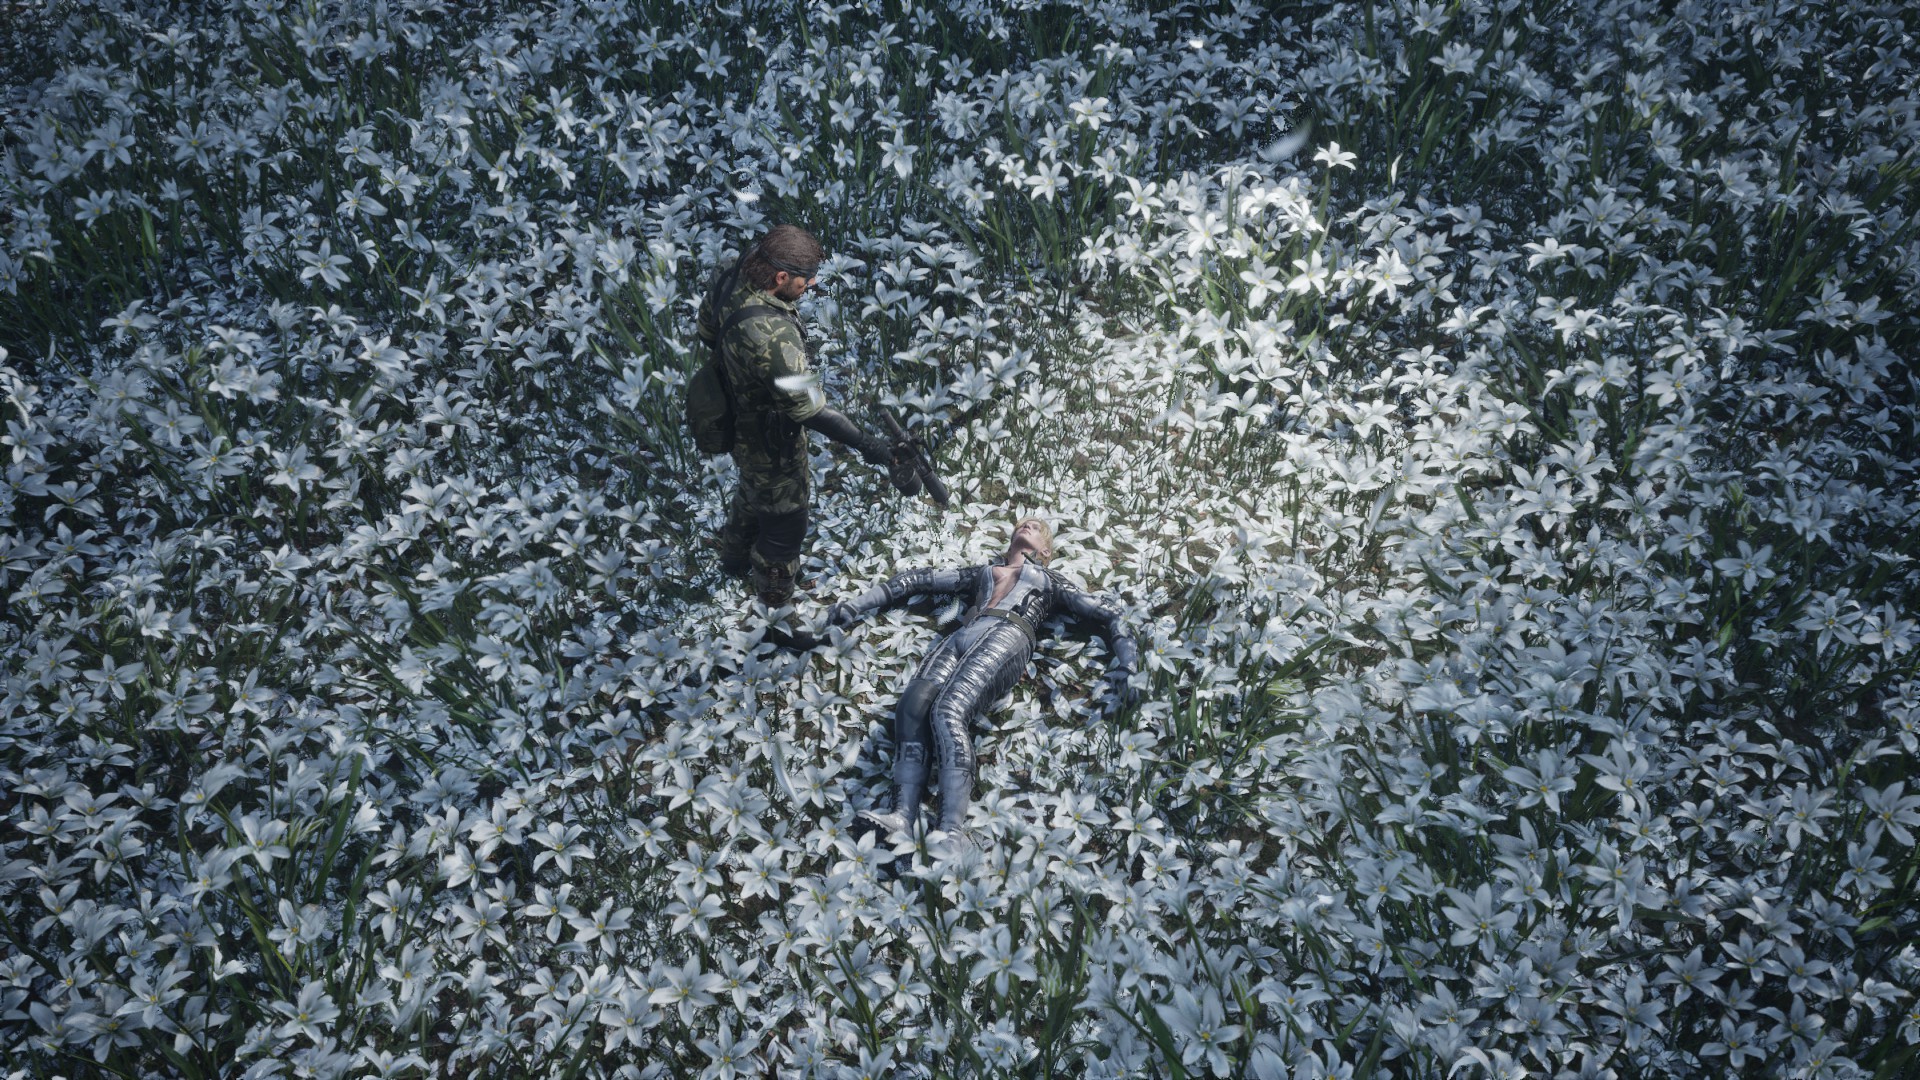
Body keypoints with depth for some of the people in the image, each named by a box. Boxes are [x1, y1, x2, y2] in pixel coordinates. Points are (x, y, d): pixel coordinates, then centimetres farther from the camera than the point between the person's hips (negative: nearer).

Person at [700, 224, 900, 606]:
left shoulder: (732, 278, -17)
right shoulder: (772, 336, -44)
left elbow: (708, 330, 3)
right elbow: (810, 408, -39)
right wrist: (868, 446, -35)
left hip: (741, 423, 9)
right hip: (773, 447, -9)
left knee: (752, 494, 37)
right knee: (784, 523, 18)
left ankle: (735, 559, 64)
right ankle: (776, 601, 43)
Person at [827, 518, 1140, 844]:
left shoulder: (1050, 582, 32)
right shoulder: (983, 572, 40)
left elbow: (1108, 613, 23)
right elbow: (917, 580, 37)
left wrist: (1126, 667, 4)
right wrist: (857, 604, 29)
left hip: (1007, 637, -3)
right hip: (960, 638, 4)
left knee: (947, 711, -34)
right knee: (911, 705, -30)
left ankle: (952, 832, -48)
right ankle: (904, 816, -45)